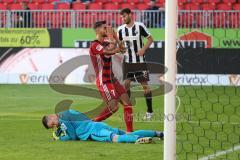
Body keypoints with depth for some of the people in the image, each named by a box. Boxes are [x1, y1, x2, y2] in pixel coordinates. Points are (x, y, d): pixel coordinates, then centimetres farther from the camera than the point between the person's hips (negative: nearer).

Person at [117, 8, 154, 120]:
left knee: (145, 85, -3)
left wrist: (143, 49, -15)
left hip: (140, 61, -3)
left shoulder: (140, 26, -9)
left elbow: (150, 39, -2)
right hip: (127, 61, 3)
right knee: (126, 83, -1)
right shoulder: (121, 29, 1)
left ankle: (150, 111, 4)